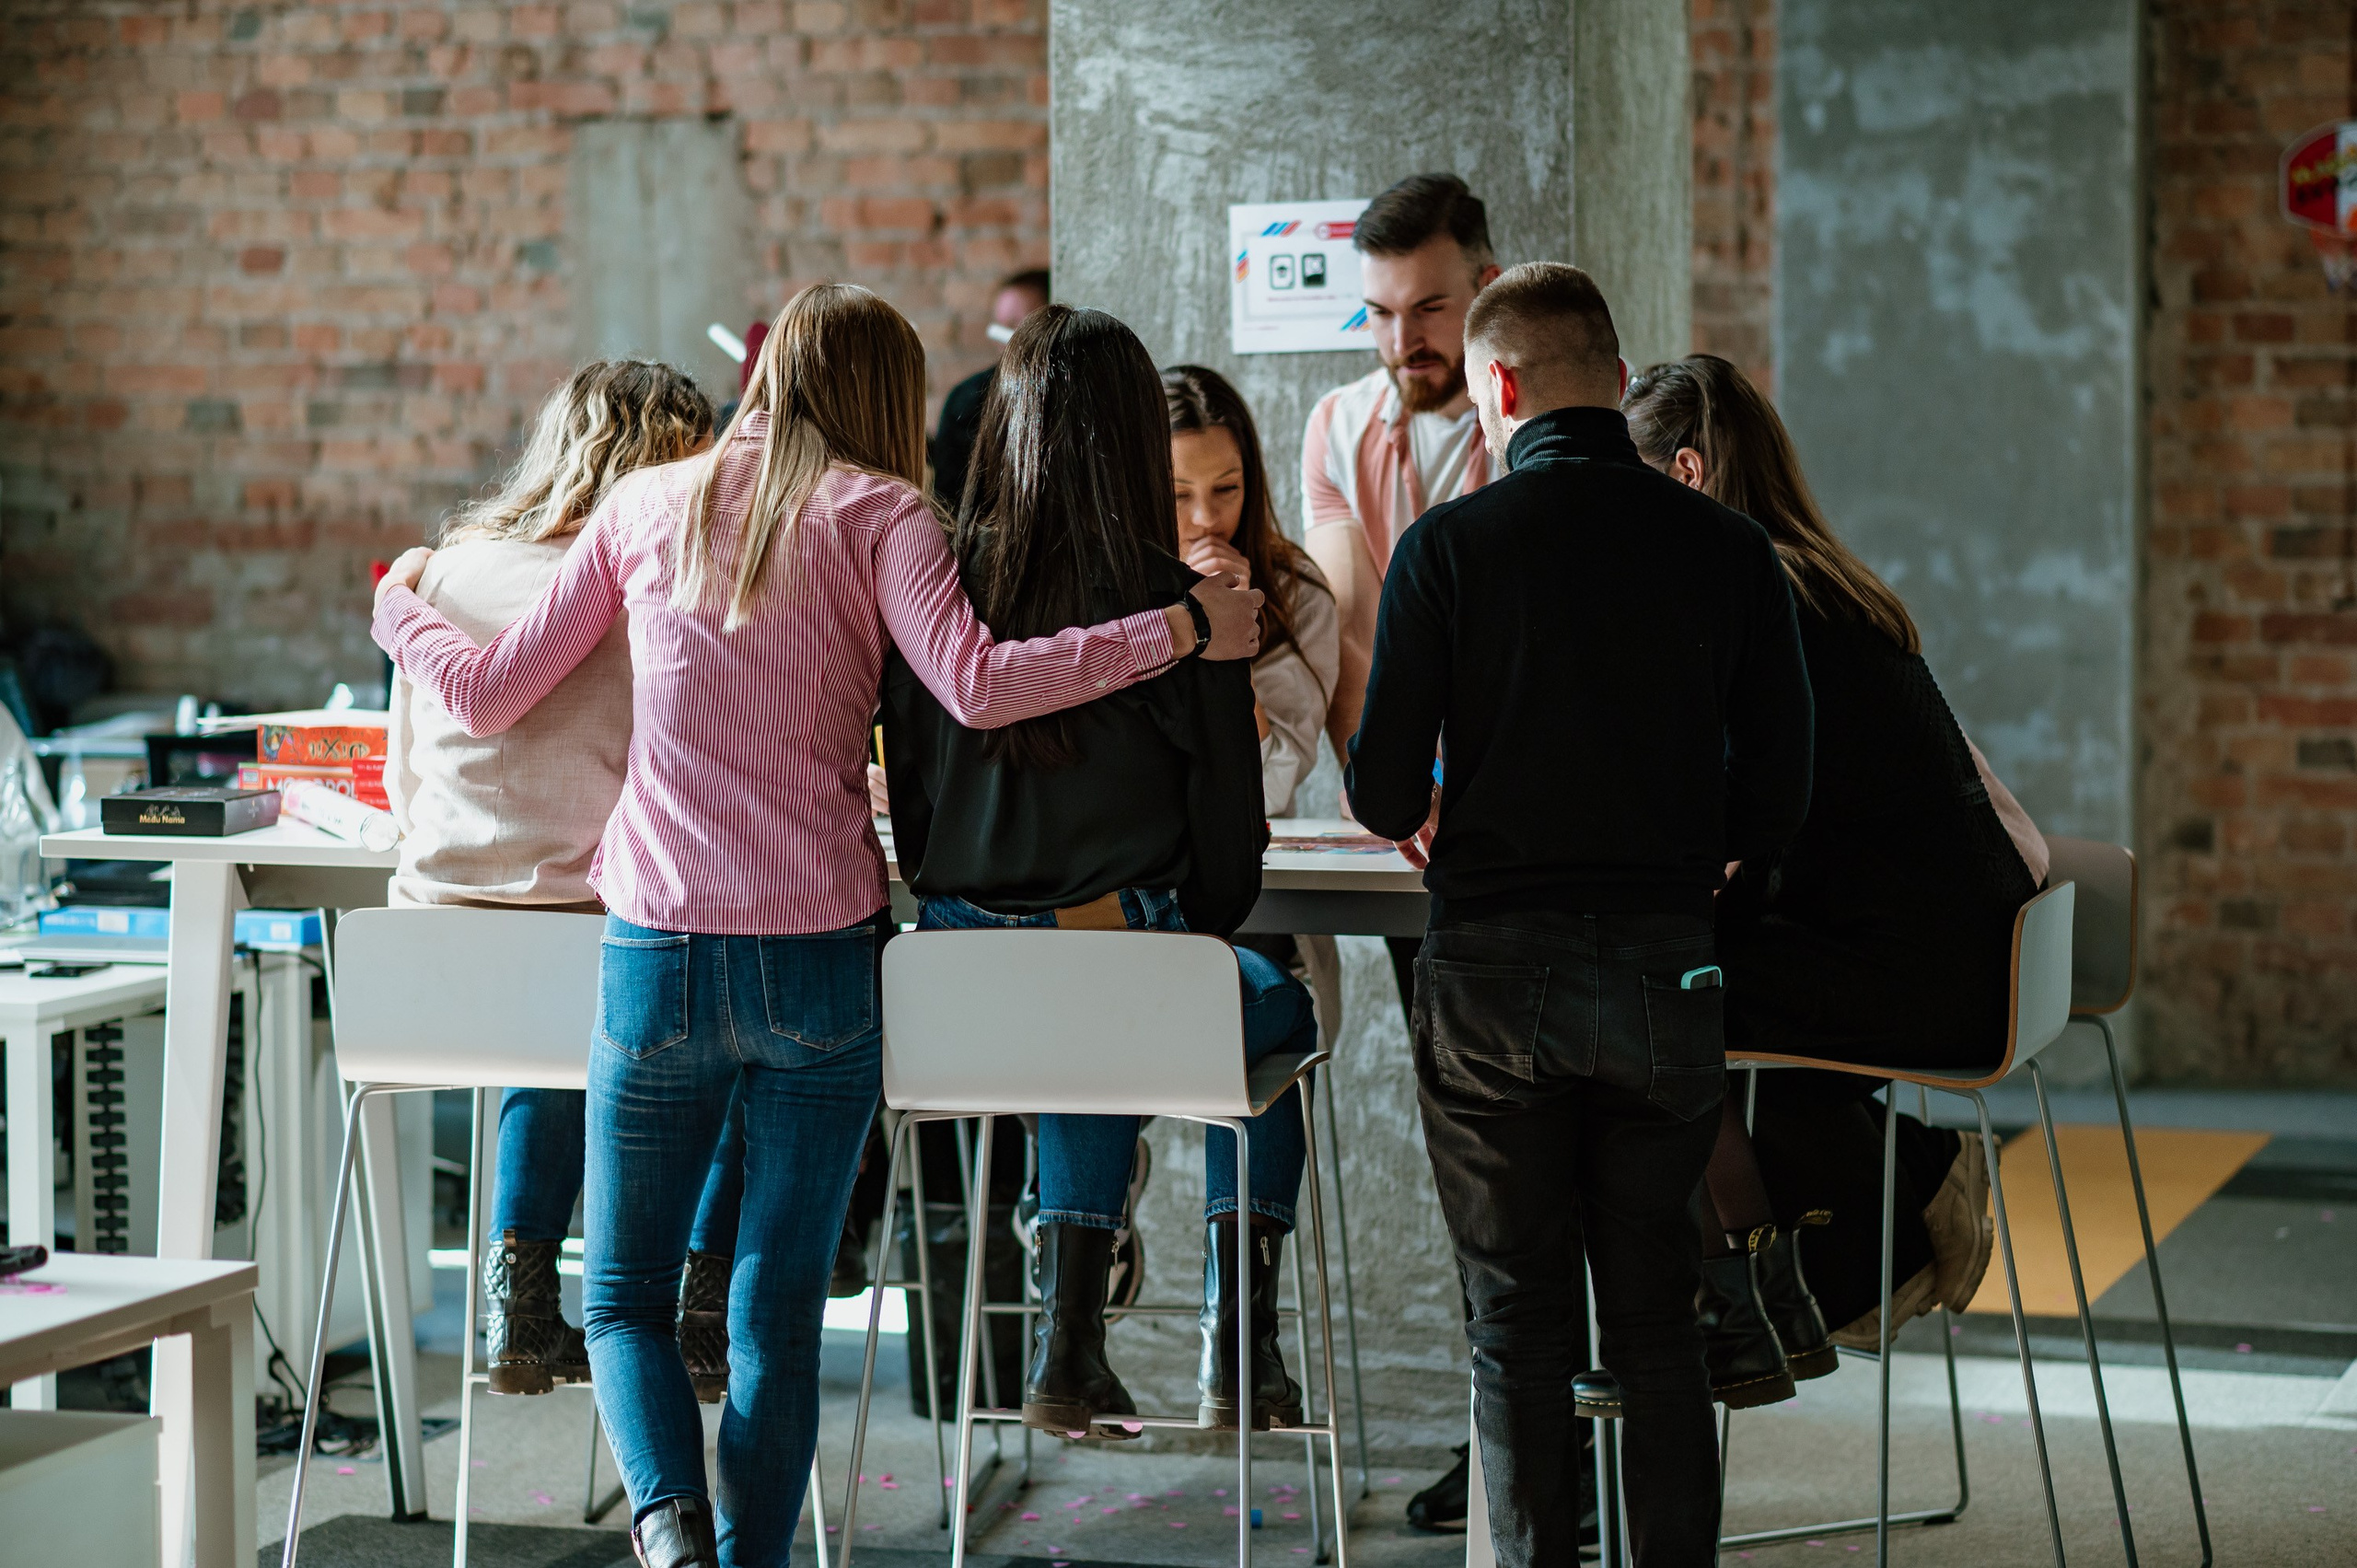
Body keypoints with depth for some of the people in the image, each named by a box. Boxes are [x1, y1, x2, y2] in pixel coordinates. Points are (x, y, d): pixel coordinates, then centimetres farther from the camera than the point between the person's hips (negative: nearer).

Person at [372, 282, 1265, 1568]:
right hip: (818, 955, -1)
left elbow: (488, 695, 12)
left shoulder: (646, 506, 9)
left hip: (656, 955, 1)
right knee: (778, 1314, 9)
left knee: (622, 1299, 12)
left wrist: (402, 611, 33)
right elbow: (976, 686, -16)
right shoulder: (875, 512, 1)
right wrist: (1182, 629, -10)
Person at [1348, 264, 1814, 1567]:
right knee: (1656, 1315, 12)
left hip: (1493, 969, -2)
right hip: (1662, 968, 2)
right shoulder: (1728, 550, -1)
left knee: (1517, 1323, 7)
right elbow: (1776, 803, 0)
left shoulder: (1449, 546, -7)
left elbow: (1383, 795, -8)